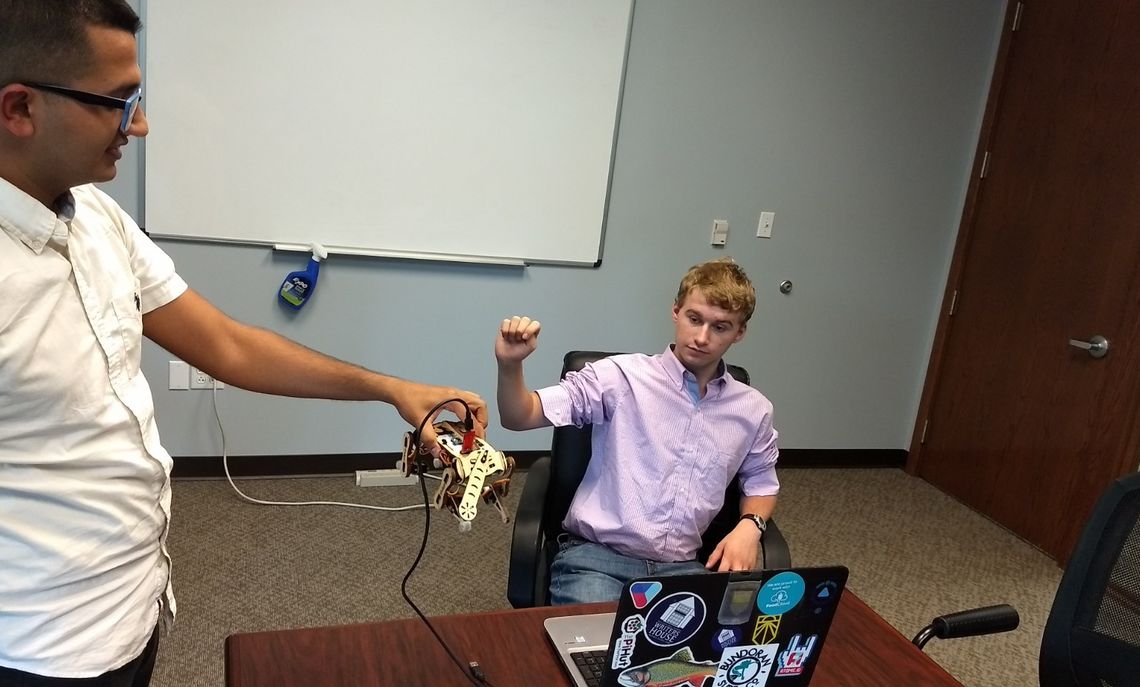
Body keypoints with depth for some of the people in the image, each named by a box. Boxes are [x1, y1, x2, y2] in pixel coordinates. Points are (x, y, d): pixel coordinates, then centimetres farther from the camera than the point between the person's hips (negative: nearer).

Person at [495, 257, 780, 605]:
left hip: (682, 566, 4)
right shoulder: (623, 376, -2)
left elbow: (761, 481, 27)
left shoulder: (753, 410, 11)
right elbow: (519, 417, -6)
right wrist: (510, 366, -26)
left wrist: (749, 526, 5)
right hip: (595, 555, -3)